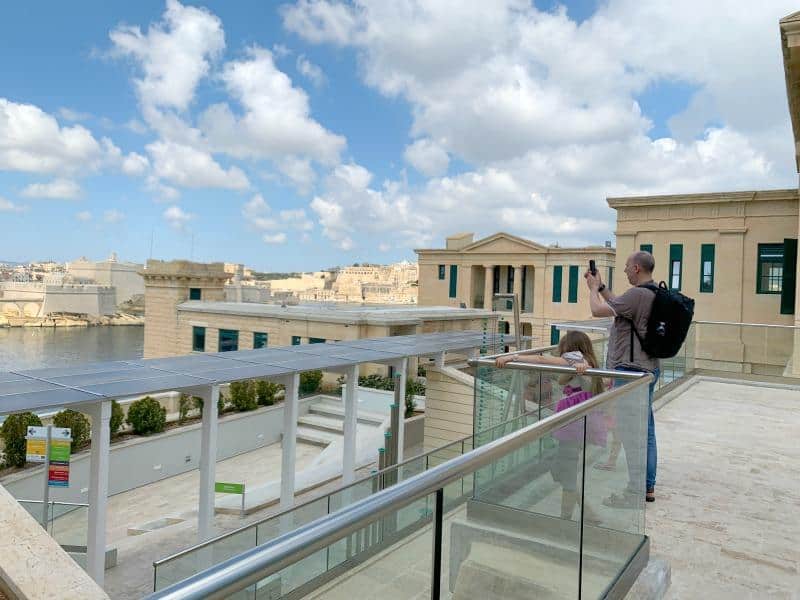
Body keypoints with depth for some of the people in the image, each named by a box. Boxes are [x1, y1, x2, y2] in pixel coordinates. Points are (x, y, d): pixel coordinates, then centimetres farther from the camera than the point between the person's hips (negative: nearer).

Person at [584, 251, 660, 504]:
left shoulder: (637, 294, -20)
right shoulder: (655, 294, 12)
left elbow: (598, 310, -16)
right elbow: (619, 304, 23)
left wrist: (593, 288, 2)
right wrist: (601, 287, 22)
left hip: (631, 371, -10)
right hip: (648, 368, 10)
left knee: (629, 432, -4)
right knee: (645, 430, 15)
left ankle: (633, 492, 3)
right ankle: (647, 487, 24)